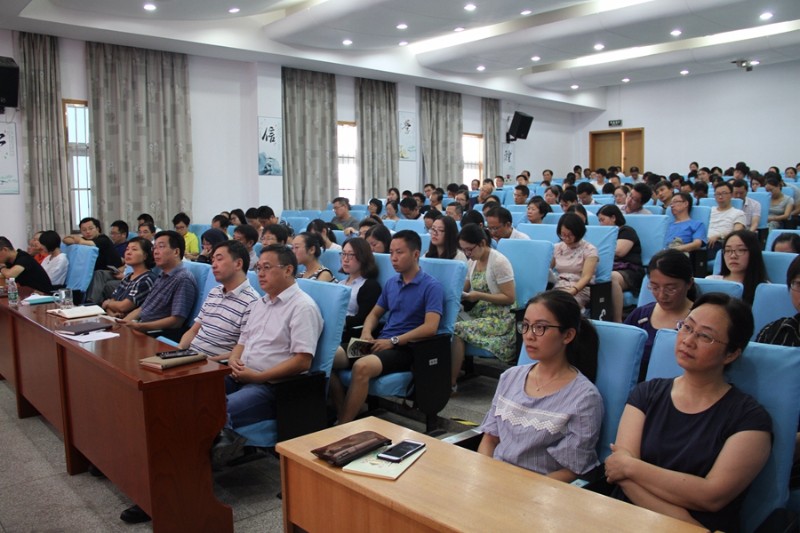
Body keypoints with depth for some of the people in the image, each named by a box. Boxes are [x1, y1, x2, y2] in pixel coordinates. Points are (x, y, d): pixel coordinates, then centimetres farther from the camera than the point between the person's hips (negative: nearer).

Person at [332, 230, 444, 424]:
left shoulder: (431, 286, -5)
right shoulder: (391, 283, 16)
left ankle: (341, 427, -22)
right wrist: (366, 333, 2)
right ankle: (340, 414, -9)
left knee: (362, 367, -35)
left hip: (406, 348, -7)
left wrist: (394, 341, -18)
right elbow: (375, 313, 25)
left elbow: (430, 327, -16)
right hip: (381, 342, 7)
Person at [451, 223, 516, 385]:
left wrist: (479, 296, -20)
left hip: (498, 318, -7)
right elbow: (466, 289, 19)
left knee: (457, 329, -26)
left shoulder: (499, 262, -13)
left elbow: (509, 298, -14)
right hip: (477, 313, 7)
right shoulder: (473, 261, 9)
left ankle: (451, 383, -16)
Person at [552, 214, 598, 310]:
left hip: (580, 290, -4)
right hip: (558, 288, 5)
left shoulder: (589, 249, 2)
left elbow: (586, 277, -9)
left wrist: (572, 291, -27)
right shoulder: (557, 248, 17)